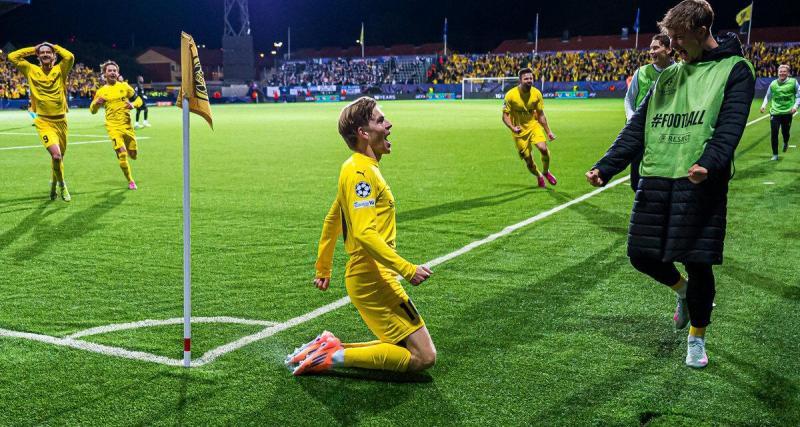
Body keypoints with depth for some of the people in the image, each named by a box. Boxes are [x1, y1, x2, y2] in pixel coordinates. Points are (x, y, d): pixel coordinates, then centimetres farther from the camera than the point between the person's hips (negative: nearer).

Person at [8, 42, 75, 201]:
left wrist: (54, 46, -2)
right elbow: (12, 56, 1)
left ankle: (53, 186, 39)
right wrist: (33, 49, 4)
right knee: (56, 155, -21)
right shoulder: (31, 70, 3)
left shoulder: (60, 70, 1)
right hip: (44, 122, -2)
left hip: (60, 121, 2)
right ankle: (62, 185, 3)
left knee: (59, 157, 14)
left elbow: (70, 56, -17)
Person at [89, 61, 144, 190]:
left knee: (133, 154, 6)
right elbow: (93, 111, 13)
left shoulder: (124, 86, 6)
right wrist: (96, 103, -9)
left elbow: (138, 99, 12)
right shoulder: (101, 91, 5)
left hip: (127, 125, 2)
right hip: (113, 126, -2)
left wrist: (133, 105, -10)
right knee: (122, 154, -16)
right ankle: (130, 181, 2)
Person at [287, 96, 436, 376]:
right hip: (374, 279, -10)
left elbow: (331, 221, 23)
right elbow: (364, 234, -25)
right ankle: (334, 357, -7)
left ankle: (329, 346, 11)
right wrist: (408, 269, -25)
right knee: (423, 357, -8)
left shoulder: (358, 169, 15)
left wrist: (323, 270, 28)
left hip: (369, 277, 10)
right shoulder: (360, 171, -16)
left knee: (405, 349, 14)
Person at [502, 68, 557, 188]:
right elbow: (505, 115, -11)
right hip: (519, 130, -1)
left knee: (543, 148, -22)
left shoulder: (537, 93, -8)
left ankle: (546, 172, 7)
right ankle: (539, 176, 34)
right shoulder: (510, 95, -17)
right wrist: (512, 128, -28)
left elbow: (541, 115, 3)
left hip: (534, 125, 1)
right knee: (528, 160, 1)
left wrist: (548, 132, 2)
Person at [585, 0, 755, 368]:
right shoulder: (669, 74, 17)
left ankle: (696, 337, 23)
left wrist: (708, 163, -33)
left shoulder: (734, 70, 0)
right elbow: (637, 127, 14)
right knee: (642, 256, 6)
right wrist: (605, 168, 4)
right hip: (655, 181, 6)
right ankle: (684, 291, 39)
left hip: (700, 184, -5)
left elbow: (730, 127, -14)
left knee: (697, 263, 0)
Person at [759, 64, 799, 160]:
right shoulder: (773, 83, 5)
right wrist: (764, 105, 3)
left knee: (785, 132, 5)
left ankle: (785, 143, 43)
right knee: (774, 133, -5)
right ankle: (775, 155, 8)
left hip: (787, 112, -1)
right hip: (775, 112, 1)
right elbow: (768, 96, 18)